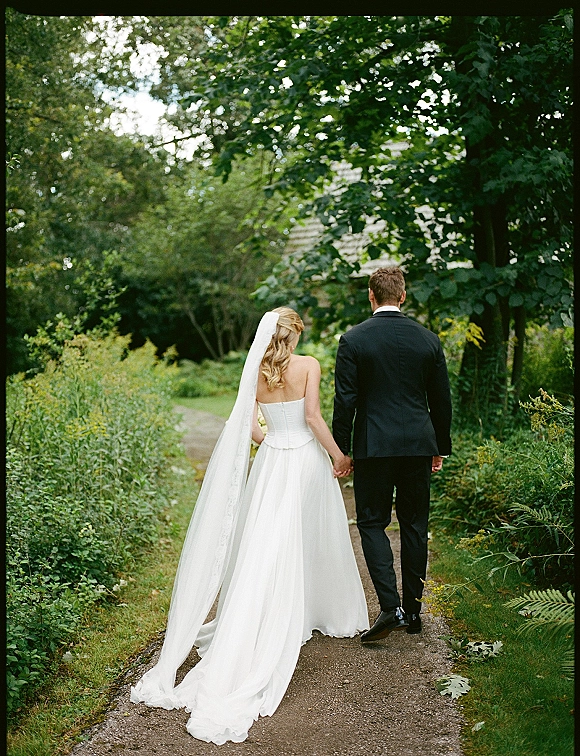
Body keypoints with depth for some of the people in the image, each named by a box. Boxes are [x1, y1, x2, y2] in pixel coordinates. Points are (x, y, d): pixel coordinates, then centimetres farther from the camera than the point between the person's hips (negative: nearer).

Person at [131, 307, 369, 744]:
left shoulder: (256, 372, 1)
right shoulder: (308, 366, -9)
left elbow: (250, 427, 1)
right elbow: (313, 417, -15)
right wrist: (339, 455, -5)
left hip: (270, 462, 3)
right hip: (307, 460, -2)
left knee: (267, 547, 9)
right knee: (313, 540, 12)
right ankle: (328, 612, 28)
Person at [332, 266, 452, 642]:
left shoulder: (353, 340, -6)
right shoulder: (429, 339, 3)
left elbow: (345, 400, -7)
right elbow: (442, 400, 8)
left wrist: (341, 450, 2)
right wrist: (441, 448, 18)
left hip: (373, 445, -3)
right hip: (419, 445, 3)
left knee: (372, 523, 6)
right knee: (415, 525, 12)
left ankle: (391, 607, -6)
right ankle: (413, 609, 21)